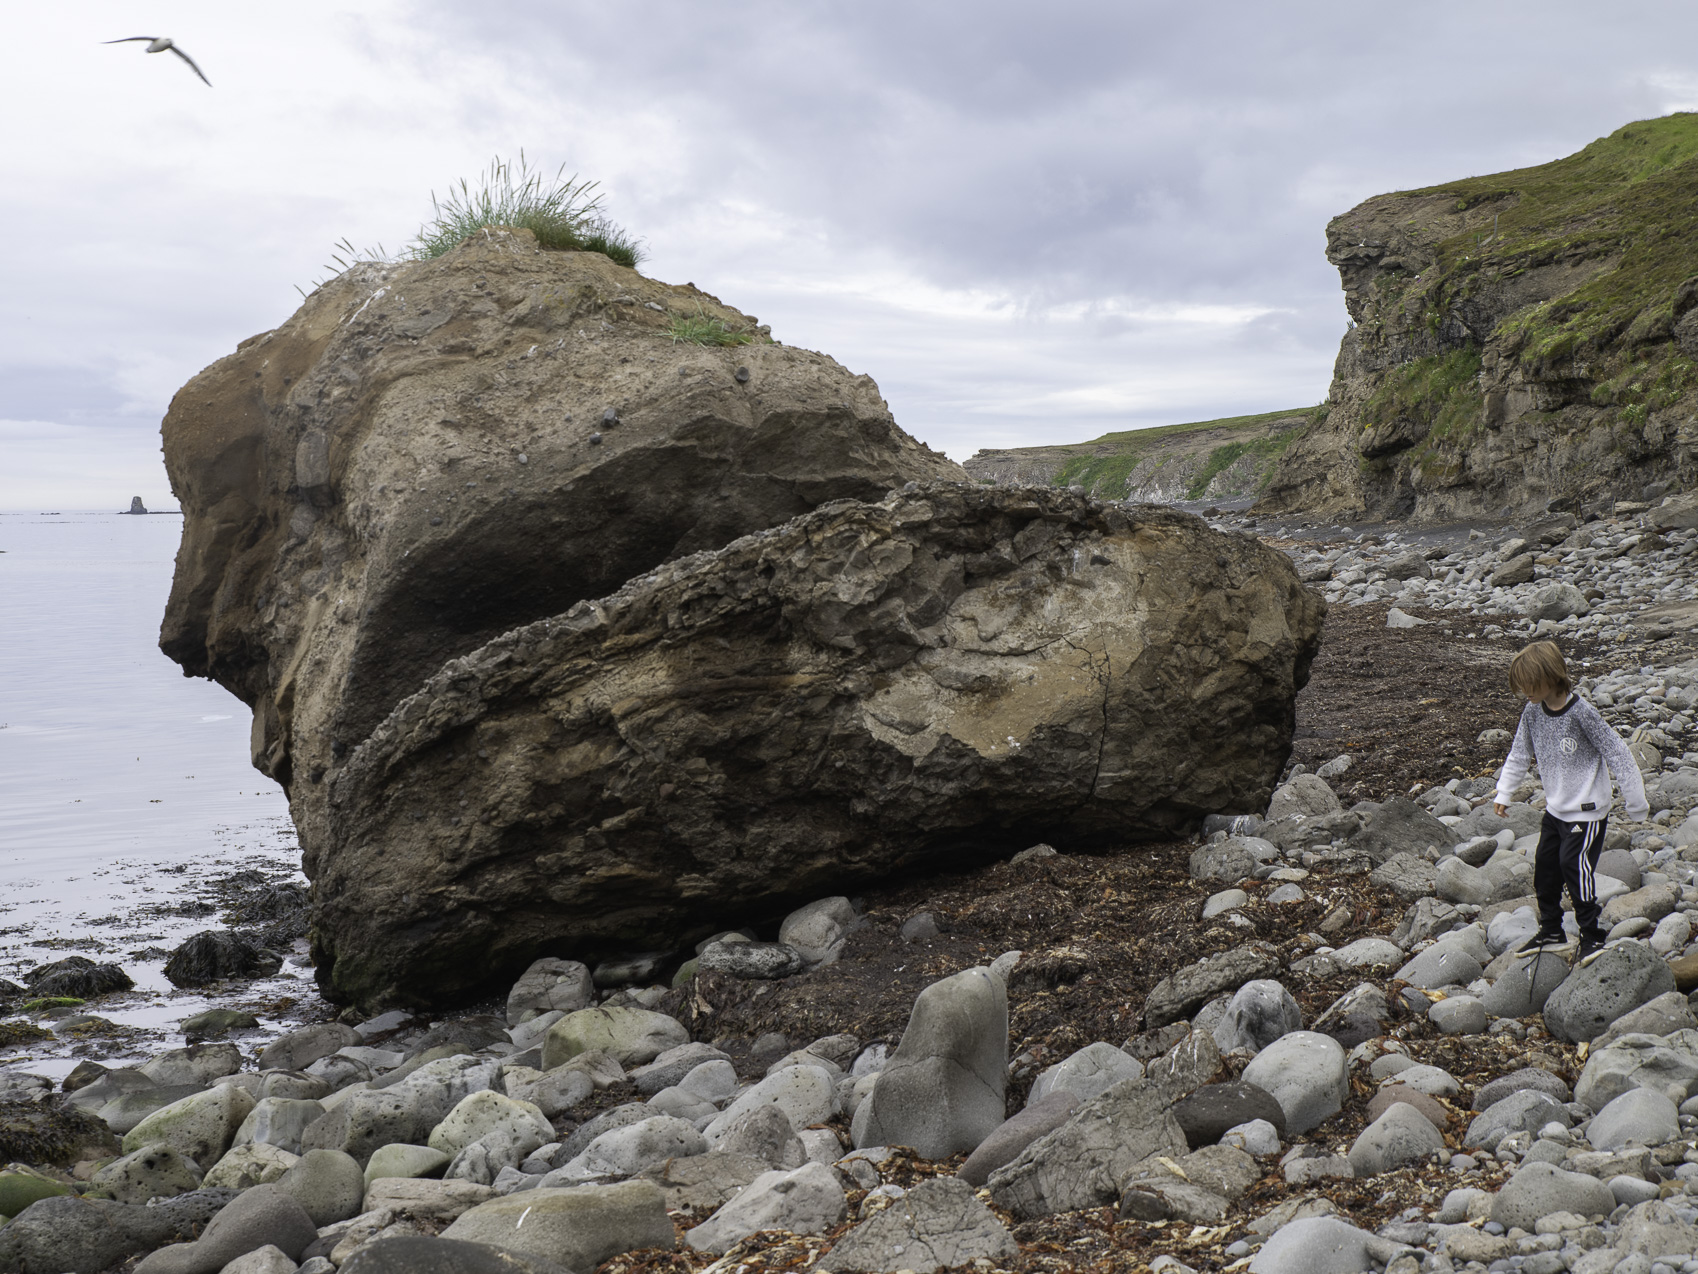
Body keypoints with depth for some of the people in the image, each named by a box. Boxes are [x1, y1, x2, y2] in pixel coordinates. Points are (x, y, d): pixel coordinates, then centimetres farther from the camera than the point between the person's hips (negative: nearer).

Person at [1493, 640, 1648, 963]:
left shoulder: (1581, 713, -23)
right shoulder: (1532, 712, -3)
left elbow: (1616, 753, -16)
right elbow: (1519, 754, 12)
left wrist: (1635, 801, -12)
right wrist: (1503, 793, 11)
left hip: (1586, 811, -7)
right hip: (1555, 809, 7)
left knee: (1575, 867, -10)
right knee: (1545, 868, 13)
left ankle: (1591, 936, 6)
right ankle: (1551, 932, 29)